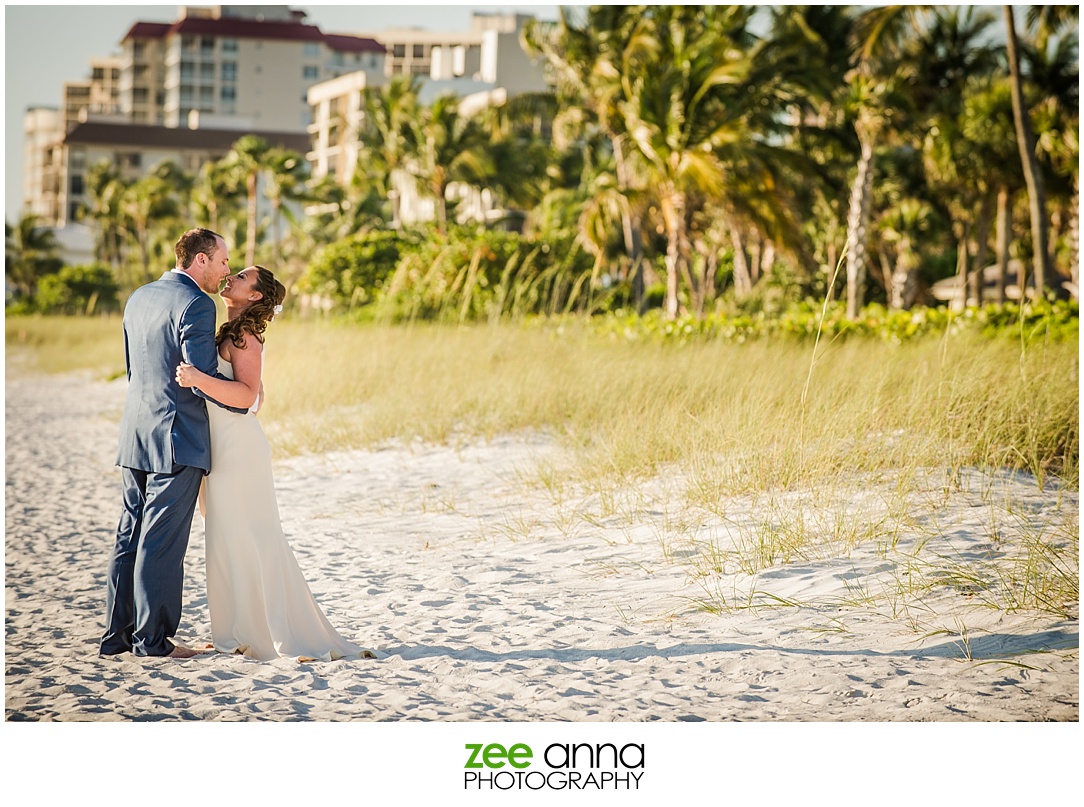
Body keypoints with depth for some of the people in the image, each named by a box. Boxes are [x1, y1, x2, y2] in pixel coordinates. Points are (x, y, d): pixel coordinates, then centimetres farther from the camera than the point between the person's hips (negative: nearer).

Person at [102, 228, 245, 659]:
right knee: (162, 542, -3)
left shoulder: (139, 298, 15)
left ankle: (118, 633, 15)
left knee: (130, 537, 11)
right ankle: (152, 637, 2)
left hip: (135, 437, 8)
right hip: (177, 439, -8)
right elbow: (202, 377, -17)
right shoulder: (195, 304, -13)